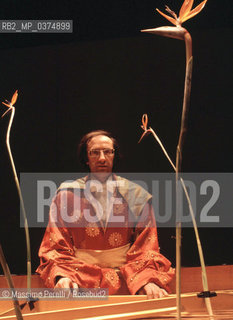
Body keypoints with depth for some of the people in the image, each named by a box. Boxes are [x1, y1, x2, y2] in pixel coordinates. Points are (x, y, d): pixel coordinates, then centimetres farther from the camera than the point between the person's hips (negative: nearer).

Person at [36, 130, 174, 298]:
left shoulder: (135, 194, 9)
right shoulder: (67, 193, 8)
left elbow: (146, 247, 5)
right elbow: (56, 247, 4)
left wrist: (148, 280, -14)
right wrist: (62, 276, -16)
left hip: (125, 275, 1)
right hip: (82, 278, 0)